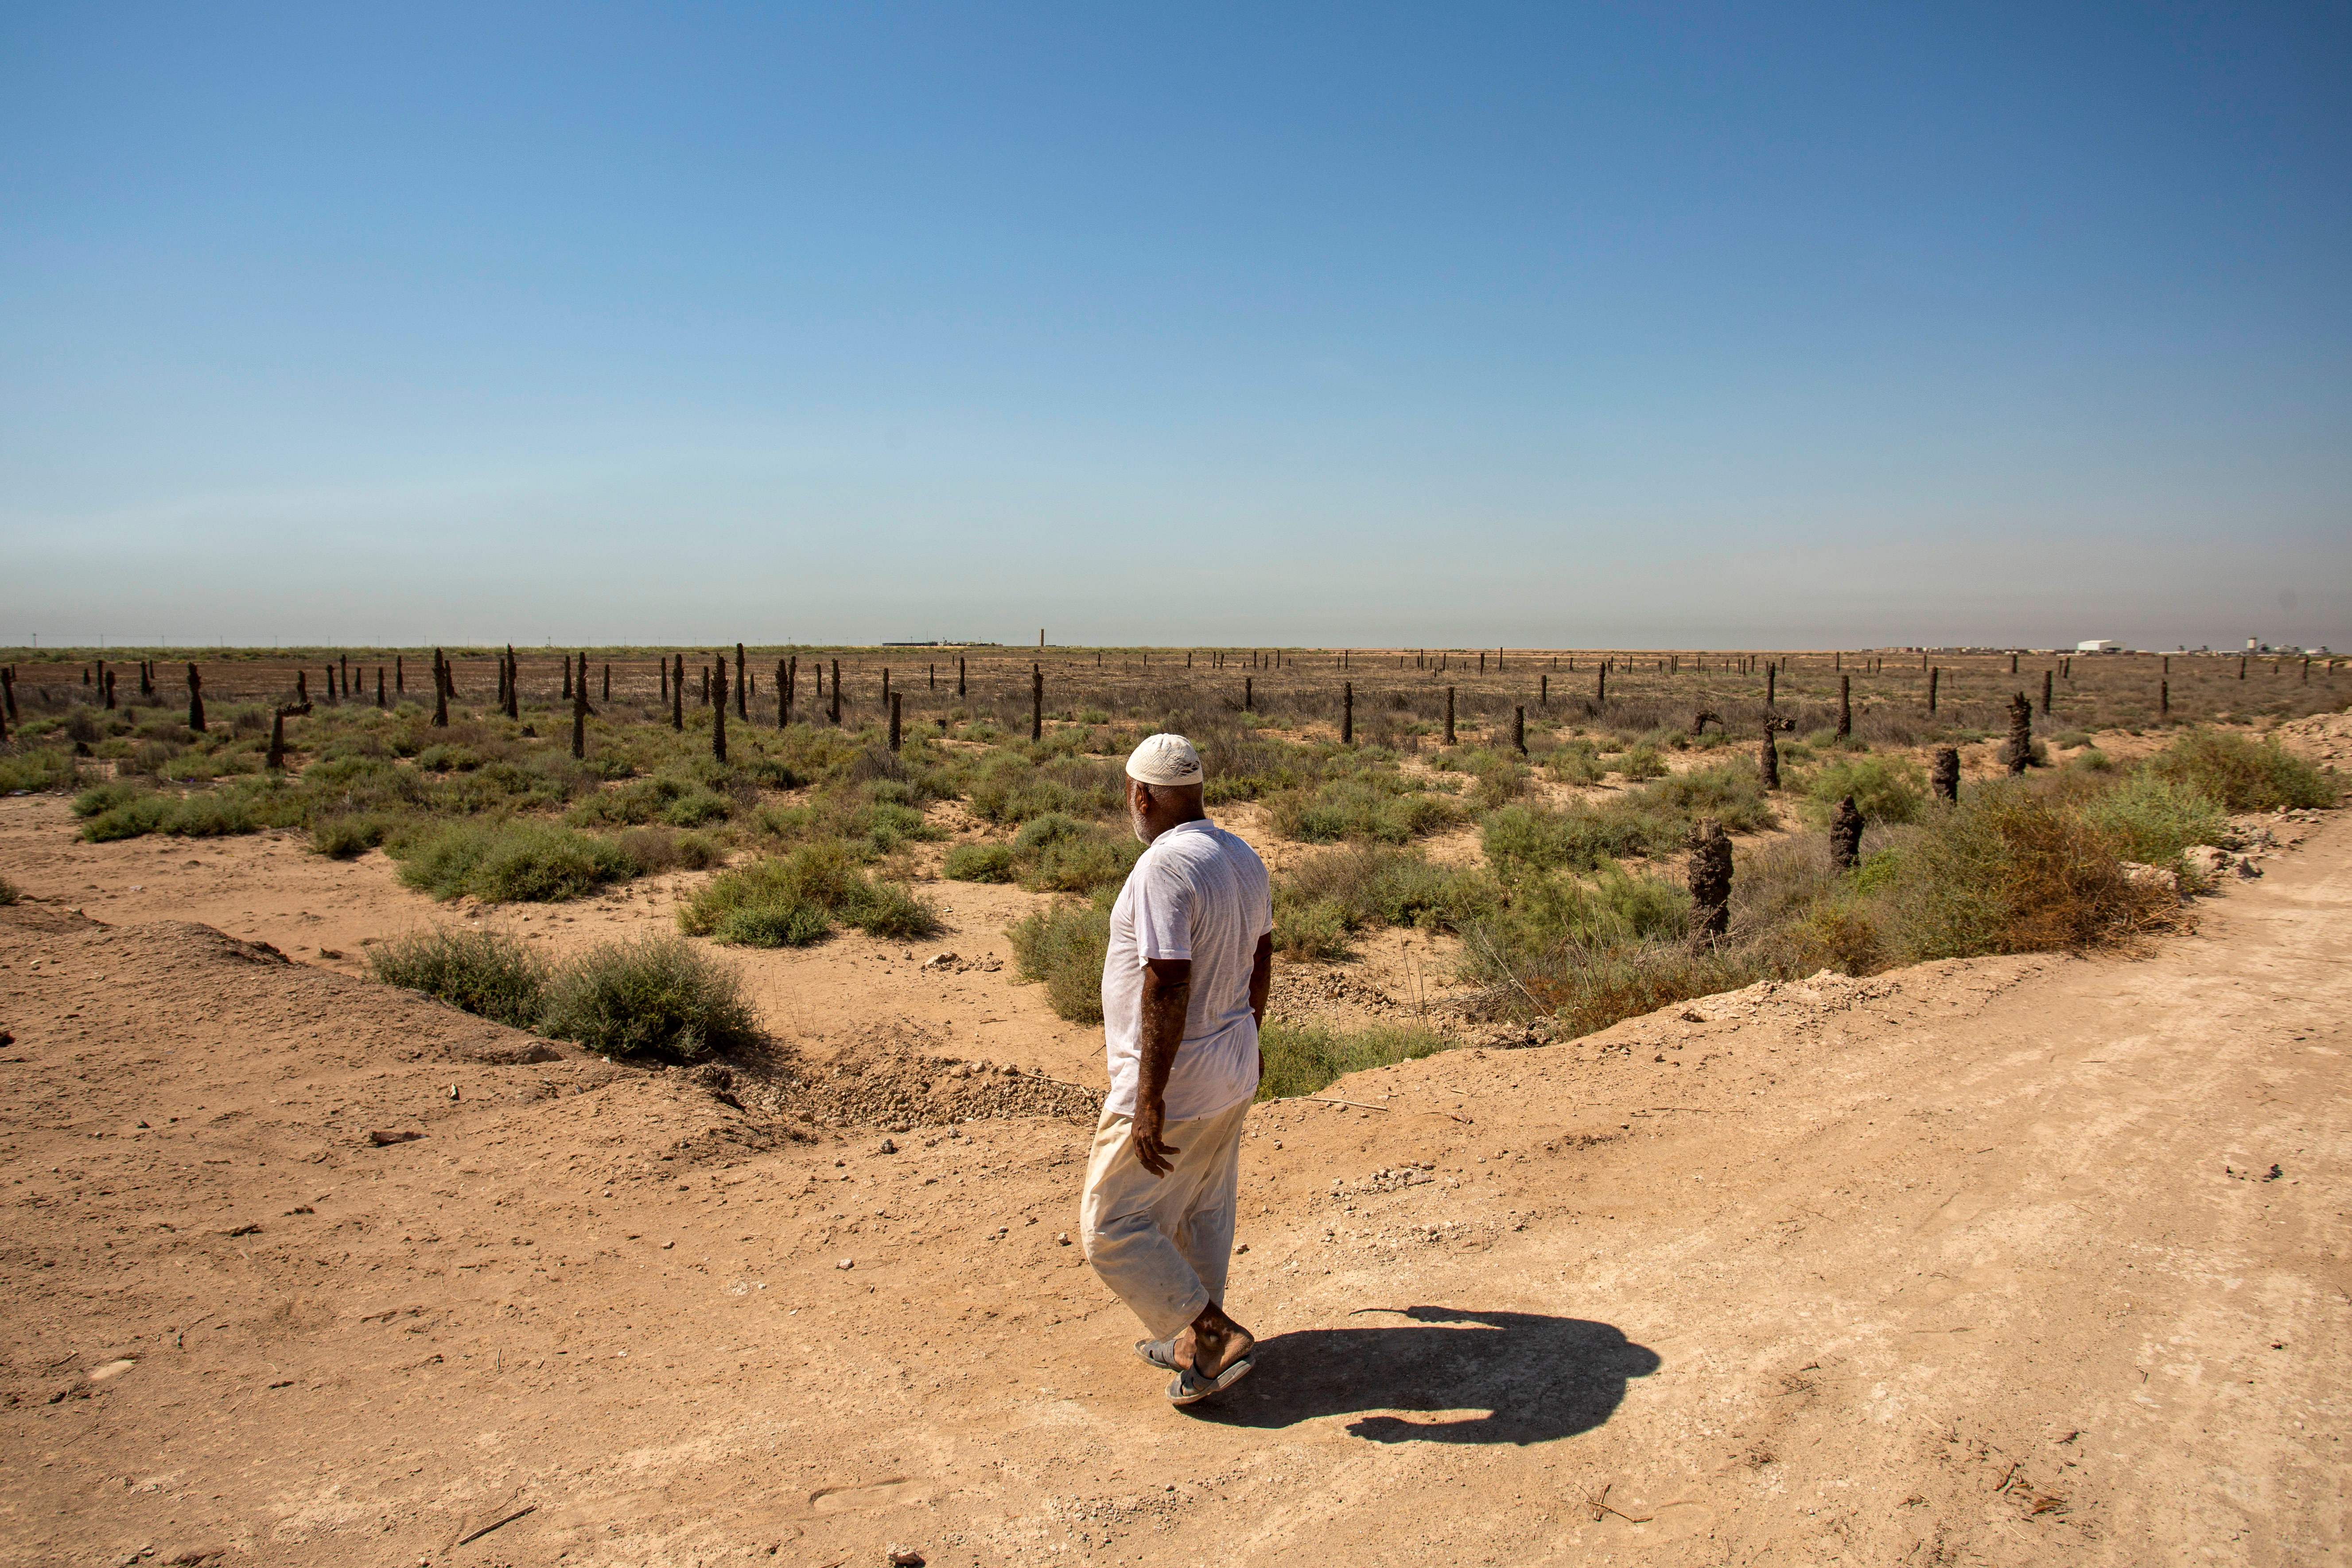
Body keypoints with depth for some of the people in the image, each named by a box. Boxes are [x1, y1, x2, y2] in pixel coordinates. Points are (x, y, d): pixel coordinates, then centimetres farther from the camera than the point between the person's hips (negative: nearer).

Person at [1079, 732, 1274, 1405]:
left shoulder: (1164, 867, -24)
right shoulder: (1243, 857, 4)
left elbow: (1168, 985, -29)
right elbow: (1261, 955, 16)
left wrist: (1150, 1099, -26)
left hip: (1175, 1085, -9)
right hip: (1233, 1072, 9)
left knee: (1113, 1225, 4)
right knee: (1203, 1211, 22)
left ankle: (1215, 1335, 5)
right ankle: (1195, 1336, 35)